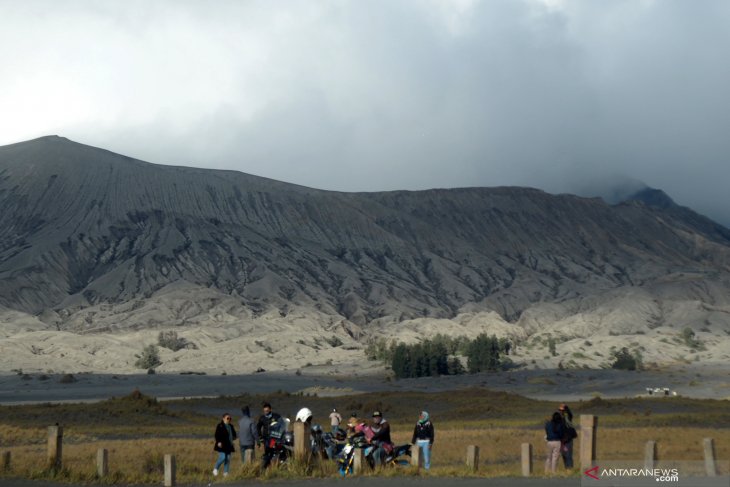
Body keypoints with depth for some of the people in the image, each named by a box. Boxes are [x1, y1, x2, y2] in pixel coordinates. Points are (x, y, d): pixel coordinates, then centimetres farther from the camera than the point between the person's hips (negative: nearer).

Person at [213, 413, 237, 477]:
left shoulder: (231, 426, 15)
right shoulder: (220, 426, -5)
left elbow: (234, 434, 28)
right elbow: (217, 435, -11)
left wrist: (234, 437, 7)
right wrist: (219, 442, -23)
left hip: (229, 445, 7)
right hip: (222, 445, -7)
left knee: (228, 459, 2)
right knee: (222, 458, -14)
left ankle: (225, 472, 6)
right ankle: (215, 469, 8)